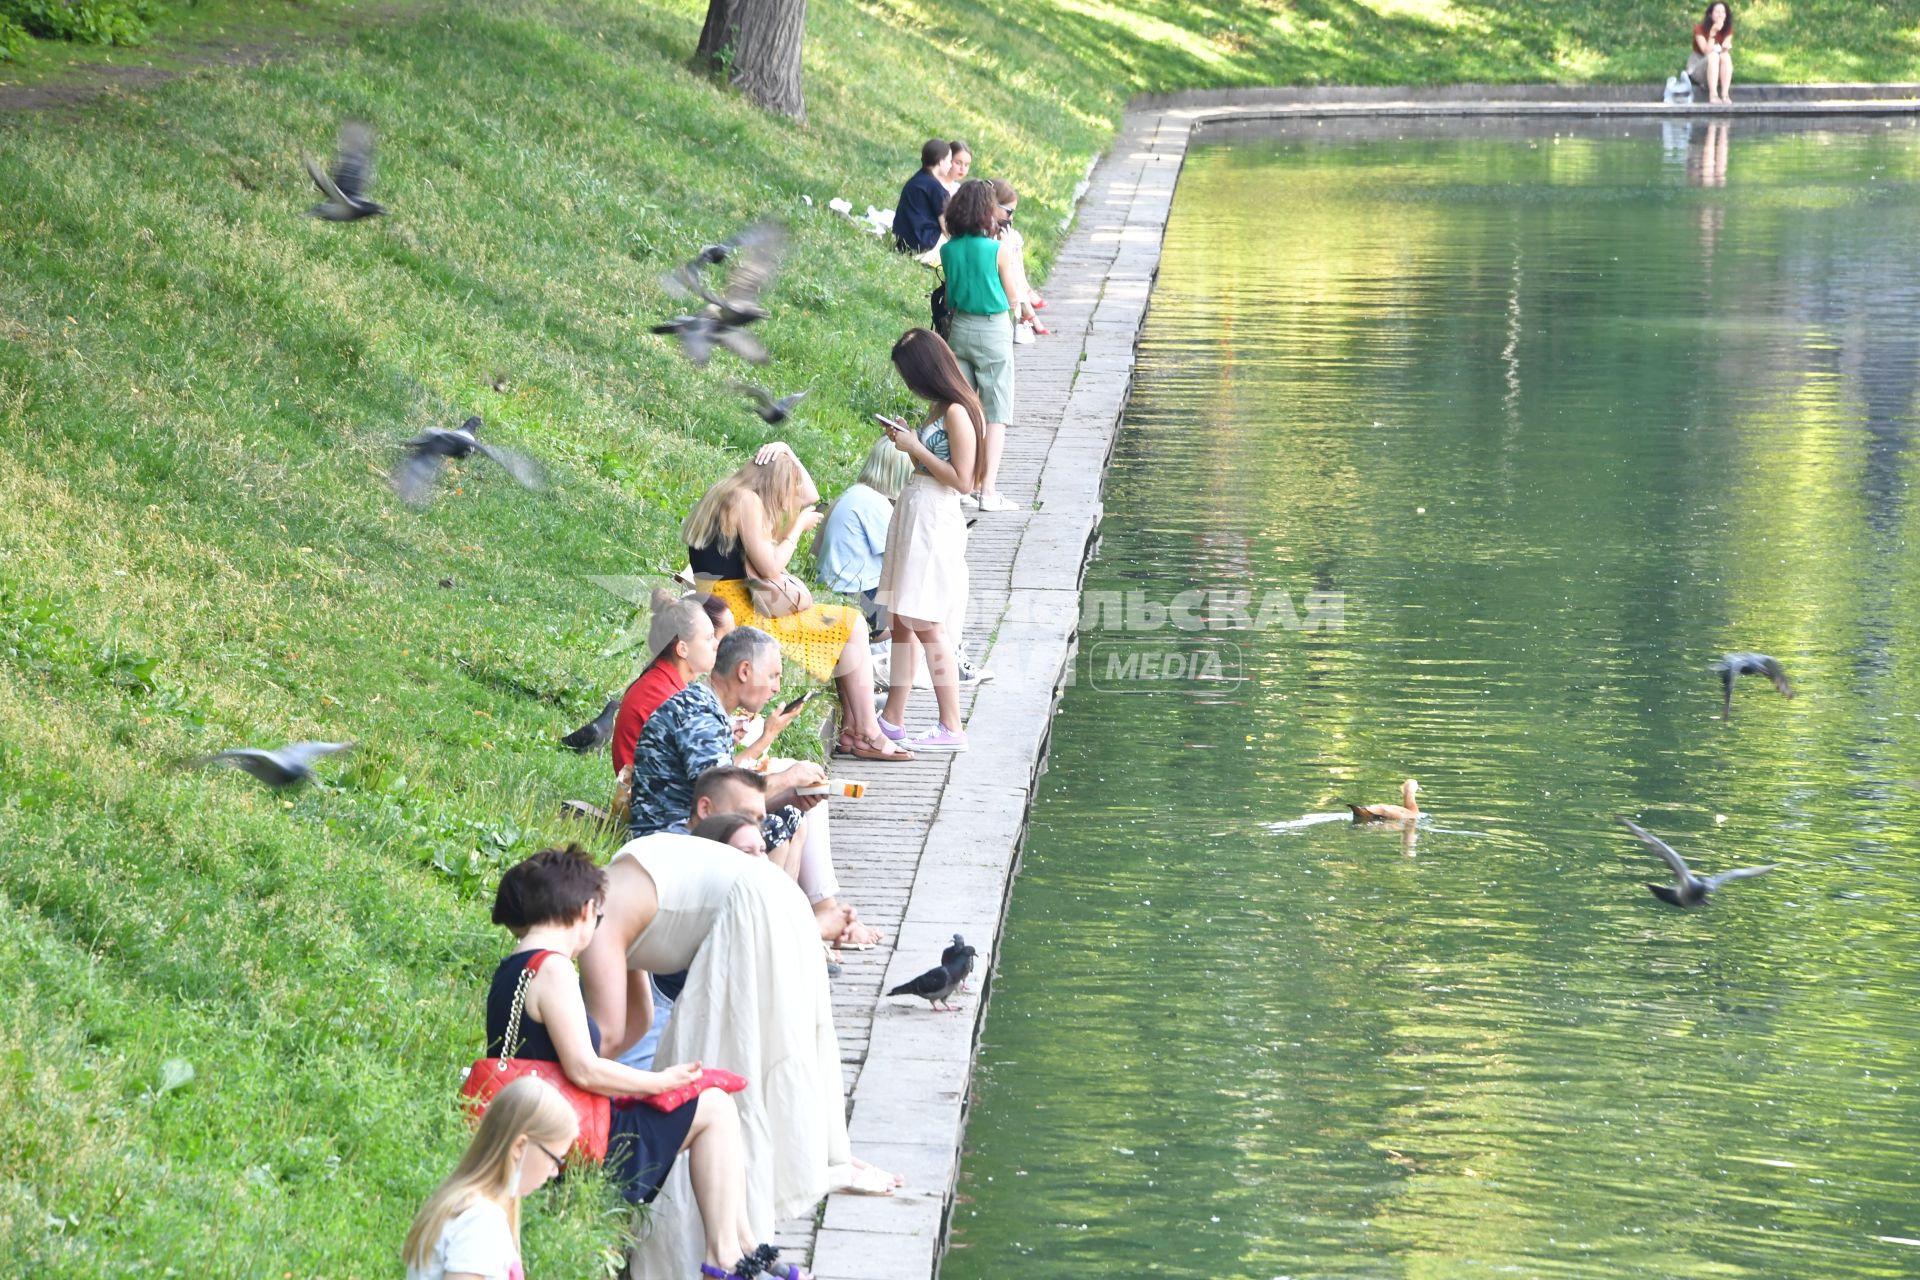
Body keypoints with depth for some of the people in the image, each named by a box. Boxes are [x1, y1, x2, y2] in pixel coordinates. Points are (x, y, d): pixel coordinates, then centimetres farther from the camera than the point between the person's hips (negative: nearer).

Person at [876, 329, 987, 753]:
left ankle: (951, 729, -5)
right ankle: (893, 719, 17)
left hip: (934, 523, -10)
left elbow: (961, 479, -18)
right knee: (903, 621, 12)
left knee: (927, 625, -8)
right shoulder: (937, 410, 13)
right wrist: (906, 441, 8)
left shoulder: (957, 413, -15)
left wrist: (916, 448, -14)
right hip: (912, 516, 10)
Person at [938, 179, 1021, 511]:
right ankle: (988, 490, -5)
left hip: (959, 329, 5)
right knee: (996, 414, 0)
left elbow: (949, 296, 10)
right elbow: (1013, 296, -6)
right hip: (993, 332, -5)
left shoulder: (948, 251, -2)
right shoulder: (999, 250, -15)